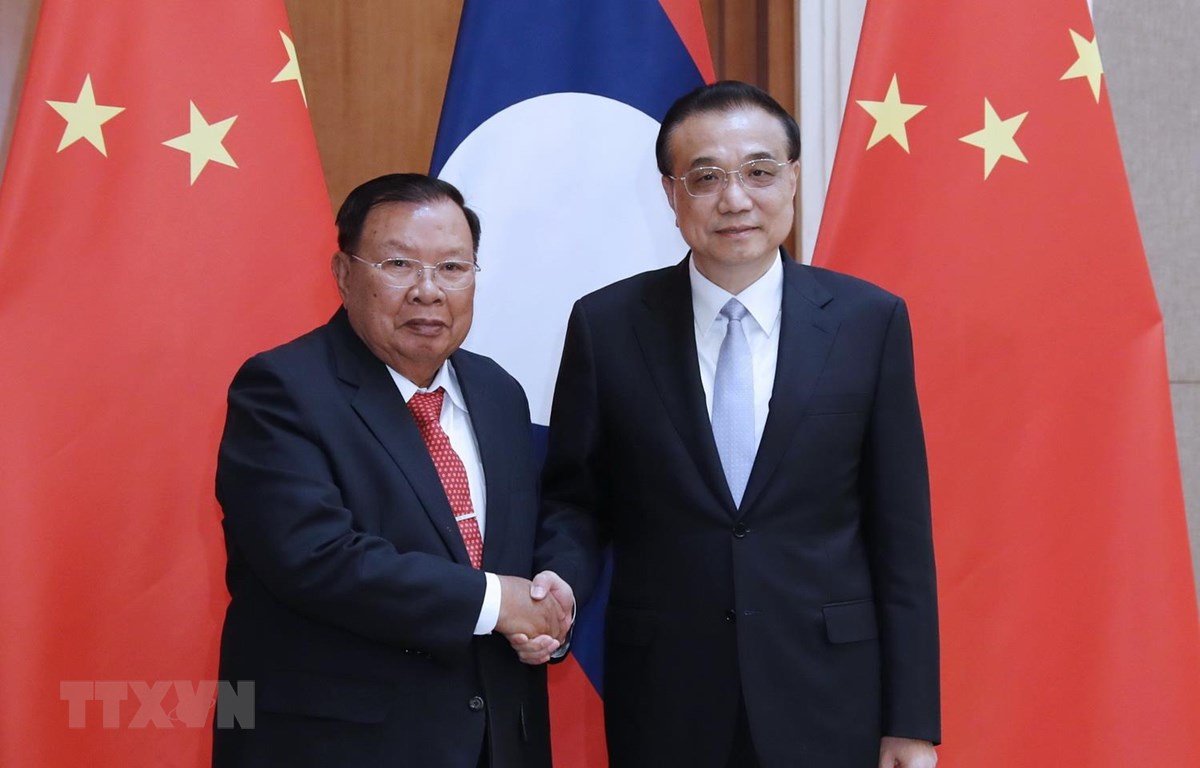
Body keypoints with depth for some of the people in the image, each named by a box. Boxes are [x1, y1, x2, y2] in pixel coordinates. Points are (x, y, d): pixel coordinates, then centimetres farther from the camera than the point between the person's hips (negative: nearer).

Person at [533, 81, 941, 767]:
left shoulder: (870, 320, -3)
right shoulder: (606, 325, -2)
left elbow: (901, 534, -1)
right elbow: (574, 498, 6)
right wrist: (558, 588, -15)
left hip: (829, 697, 0)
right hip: (664, 702, 0)